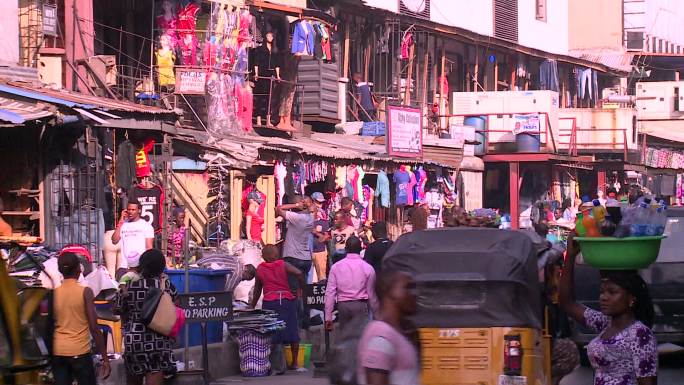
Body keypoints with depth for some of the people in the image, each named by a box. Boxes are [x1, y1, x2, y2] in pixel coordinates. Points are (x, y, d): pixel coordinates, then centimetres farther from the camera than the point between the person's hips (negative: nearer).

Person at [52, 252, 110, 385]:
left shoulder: (53, 293, 4)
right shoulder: (85, 292, -7)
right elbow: (94, 328, -11)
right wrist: (105, 358, -6)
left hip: (57, 352, 4)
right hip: (79, 351, -4)